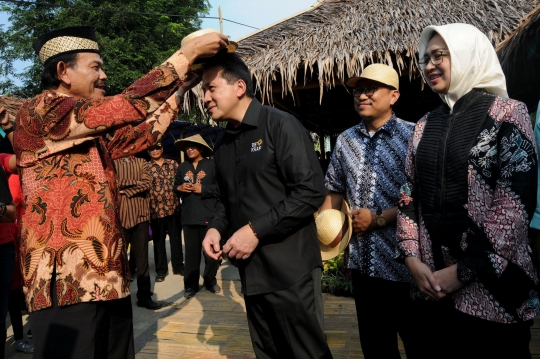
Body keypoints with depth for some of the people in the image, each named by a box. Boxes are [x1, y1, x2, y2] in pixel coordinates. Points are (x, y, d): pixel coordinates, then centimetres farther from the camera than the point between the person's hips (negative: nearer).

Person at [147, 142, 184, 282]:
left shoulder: (173, 164, 8)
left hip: (173, 207, 1)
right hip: (156, 209, -1)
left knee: (176, 238, 10)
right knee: (158, 240, 9)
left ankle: (178, 266, 24)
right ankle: (161, 270, 20)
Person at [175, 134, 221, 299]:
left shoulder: (212, 165, -2)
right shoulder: (182, 167, 14)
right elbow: (175, 186, 20)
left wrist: (203, 189, -13)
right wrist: (179, 188, -2)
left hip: (209, 216, -3)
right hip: (189, 216, 3)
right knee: (191, 252, 7)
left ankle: (210, 280, 24)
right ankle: (191, 284, 19)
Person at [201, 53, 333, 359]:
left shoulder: (280, 125, -10)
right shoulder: (223, 145, 13)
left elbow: (311, 190, -18)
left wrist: (256, 230, -19)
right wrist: (217, 227, 2)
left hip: (290, 271, -7)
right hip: (252, 271, 7)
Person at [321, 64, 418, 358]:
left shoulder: (412, 135, -8)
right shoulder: (345, 140, 8)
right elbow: (335, 190, 15)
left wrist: (378, 219, -14)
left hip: (404, 263, -5)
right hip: (362, 262, 5)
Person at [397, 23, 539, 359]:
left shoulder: (507, 113, -5)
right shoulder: (425, 126, 10)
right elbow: (409, 196, 9)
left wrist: (463, 271, -14)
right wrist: (412, 258, -3)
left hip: (492, 287, -4)